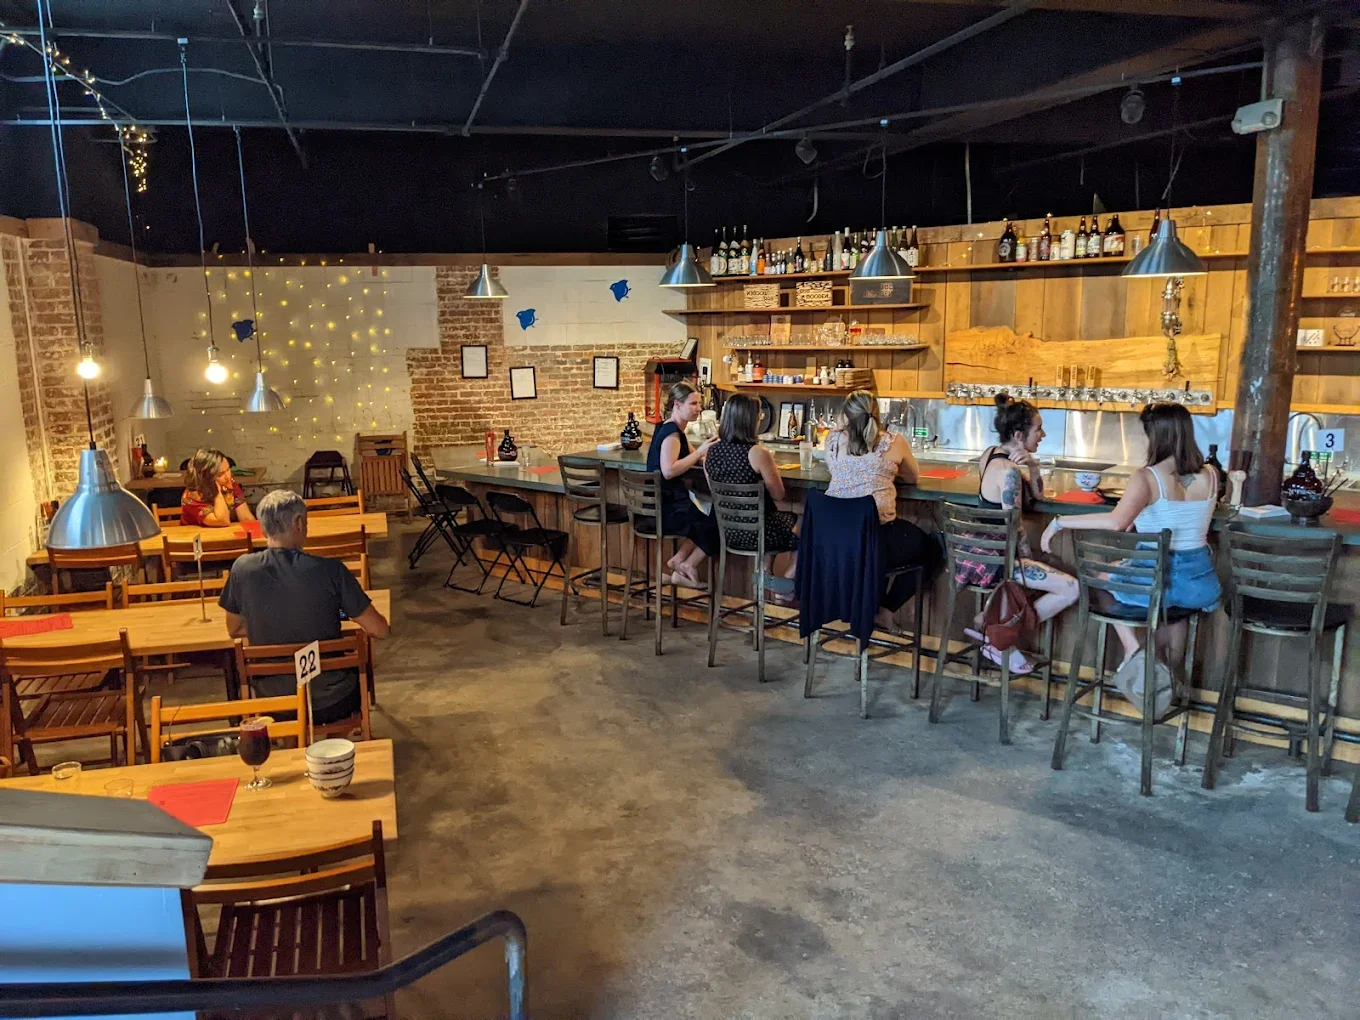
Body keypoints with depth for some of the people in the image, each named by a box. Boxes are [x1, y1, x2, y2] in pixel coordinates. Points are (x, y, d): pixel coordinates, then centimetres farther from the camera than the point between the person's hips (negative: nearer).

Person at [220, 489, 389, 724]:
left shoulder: (243, 569, -13)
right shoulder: (330, 570, -20)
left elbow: (235, 630, 3)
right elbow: (379, 630, -14)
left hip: (273, 704, 2)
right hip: (332, 703, -2)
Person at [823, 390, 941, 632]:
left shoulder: (833, 440, 3)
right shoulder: (894, 442, -1)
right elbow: (913, 477, 17)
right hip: (877, 535, -4)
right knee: (931, 549, 23)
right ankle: (885, 610, 15)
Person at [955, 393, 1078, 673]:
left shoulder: (991, 453, 8)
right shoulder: (1009, 471, -21)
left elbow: (1037, 494, 15)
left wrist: (1032, 466, -5)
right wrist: (1029, 559, 0)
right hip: (990, 562, -10)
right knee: (1070, 589, -9)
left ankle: (986, 621, 21)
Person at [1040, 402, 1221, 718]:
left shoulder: (1147, 478, -15)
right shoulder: (1210, 476, 1)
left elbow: (1116, 522, -32)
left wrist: (1059, 522, -24)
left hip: (1153, 582, -5)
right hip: (1202, 584, 5)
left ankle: (1133, 649, 12)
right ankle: (1168, 667, 34)